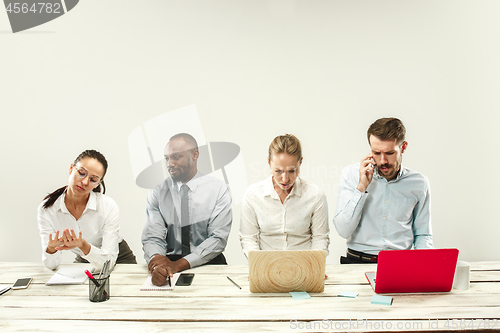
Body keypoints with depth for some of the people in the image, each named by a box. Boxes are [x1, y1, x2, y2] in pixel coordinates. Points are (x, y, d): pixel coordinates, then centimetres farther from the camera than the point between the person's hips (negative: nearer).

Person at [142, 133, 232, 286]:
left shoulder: (218, 189, -2)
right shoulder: (157, 194, 4)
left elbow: (218, 239, -9)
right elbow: (152, 238, -2)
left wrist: (179, 264, -20)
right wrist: (156, 259, -27)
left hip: (208, 264, 1)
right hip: (170, 260, 0)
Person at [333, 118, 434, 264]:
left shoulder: (419, 183, 4)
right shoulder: (351, 174, 0)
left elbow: (422, 236, 13)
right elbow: (343, 230, -8)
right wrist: (362, 187, -14)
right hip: (358, 261, -3)